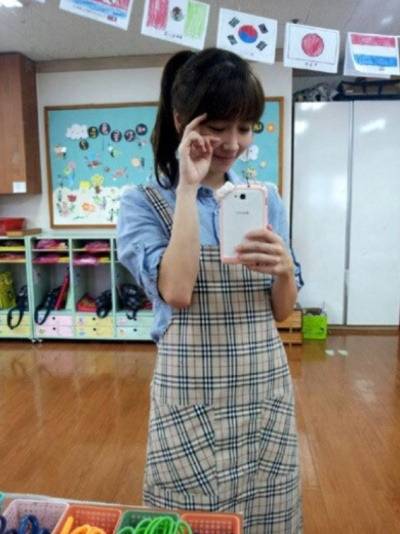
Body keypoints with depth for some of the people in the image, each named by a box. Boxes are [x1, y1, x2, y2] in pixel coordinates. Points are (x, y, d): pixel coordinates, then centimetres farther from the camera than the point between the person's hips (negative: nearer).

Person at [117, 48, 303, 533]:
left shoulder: (266, 199, 4)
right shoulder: (143, 203, -7)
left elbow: (282, 311, 5)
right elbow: (176, 292, -24)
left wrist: (284, 269, -17)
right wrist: (188, 188, -19)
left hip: (265, 391, 4)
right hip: (191, 397, -3)